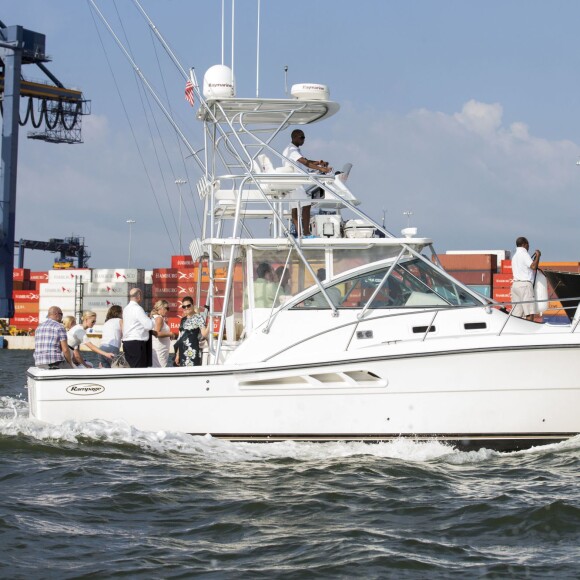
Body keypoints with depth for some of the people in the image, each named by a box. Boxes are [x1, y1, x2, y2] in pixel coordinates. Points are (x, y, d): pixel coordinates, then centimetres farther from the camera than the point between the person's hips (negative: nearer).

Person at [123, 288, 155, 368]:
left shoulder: (126, 309, 15)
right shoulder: (137, 309, -12)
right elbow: (149, 325, -15)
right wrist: (153, 318, 4)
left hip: (127, 342, 9)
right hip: (137, 343, -9)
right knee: (139, 370, -9)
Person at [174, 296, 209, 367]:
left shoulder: (198, 318, -4)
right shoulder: (183, 320, 16)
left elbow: (204, 334, -15)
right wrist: (177, 354, 18)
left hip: (193, 351, -7)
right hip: (182, 352, 7)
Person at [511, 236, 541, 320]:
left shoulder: (515, 256, 23)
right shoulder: (524, 254, -6)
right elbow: (533, 266, -17)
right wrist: (538, 255, -4)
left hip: (515, 284, 9)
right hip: (524, 284, -9)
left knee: (517, 313, 3)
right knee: (530, 312, -10)